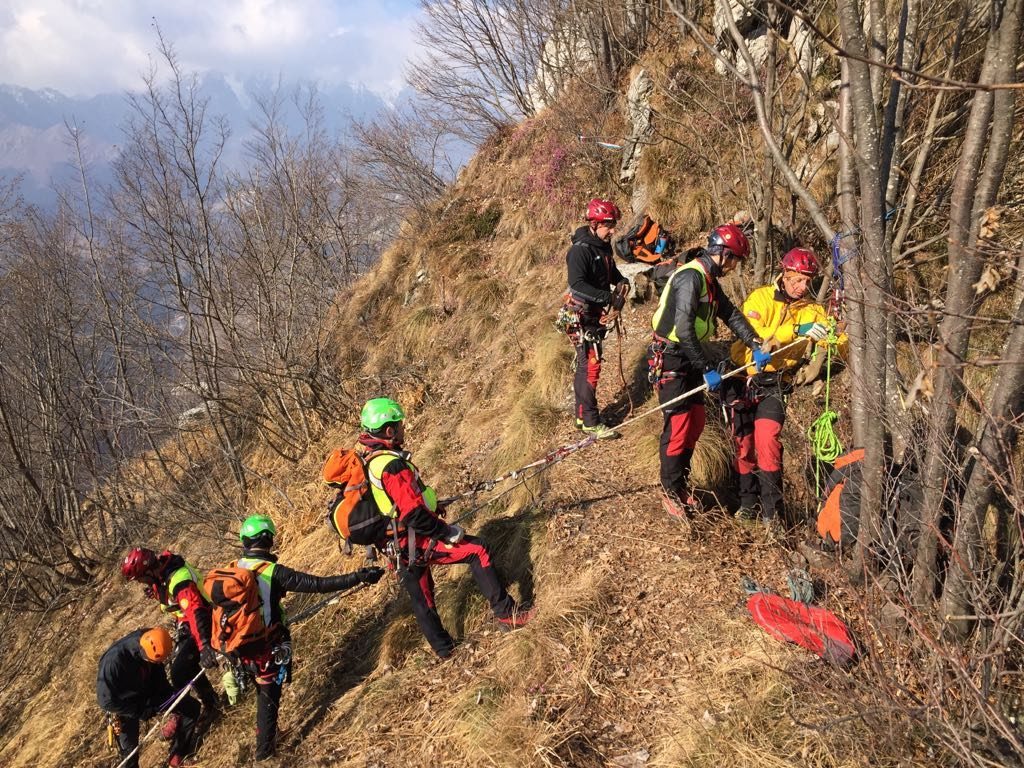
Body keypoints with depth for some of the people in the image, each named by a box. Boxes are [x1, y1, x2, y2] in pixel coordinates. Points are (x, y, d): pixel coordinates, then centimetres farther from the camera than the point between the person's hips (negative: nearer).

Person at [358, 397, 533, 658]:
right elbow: (414, 515, -28)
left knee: (422, 599, 20)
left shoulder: (366, 458, 5)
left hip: (395, 546, 10)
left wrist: (432, 506, 17)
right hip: (414, 543, -9)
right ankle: (506, 613, -1)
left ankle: (443, 648, 35)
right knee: (477, 550, -6)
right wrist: (448, 532, -16)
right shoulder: (391, 464, -26)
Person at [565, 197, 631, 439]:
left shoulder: (604, 247, 8)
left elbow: (611, 272, 22)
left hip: (597, 315, 9)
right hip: (582, 316, -9)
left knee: (585, 365, 16)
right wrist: (609, 297, -33)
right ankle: (591, 422, -1)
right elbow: (577, 285, -29)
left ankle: (582, 414, 26)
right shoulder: (580, 250, -19)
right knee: (590, 366, -8)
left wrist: (622, 281, -1)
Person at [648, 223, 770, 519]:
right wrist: (707, 369, -25)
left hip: (689, 358, 10)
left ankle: (682, 484, 26)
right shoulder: (690, 277, -22)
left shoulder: (709, 280, 11)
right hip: (669, 359, -10)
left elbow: (731, 314, 13)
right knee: (678, 426, -6)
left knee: (696, 422, 12)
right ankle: (670, 492, 9)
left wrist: (756, 346, 1)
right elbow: (684, 330, -28)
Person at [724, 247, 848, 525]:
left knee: (767, 440, -17)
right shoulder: (760, 298, -8)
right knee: (744, 444, 7)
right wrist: (796, 330, -34)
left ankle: (772, 508, -6)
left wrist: (835, 339, -30)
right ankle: (749, 502, 25)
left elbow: (840, 345, -6)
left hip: (775, 384, 0)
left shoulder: (811, 309, 0)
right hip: (742, 379, 0)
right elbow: (752, 334, -26)